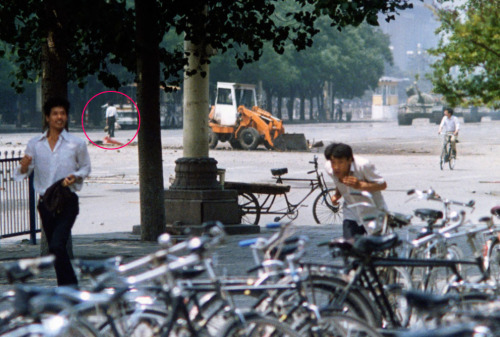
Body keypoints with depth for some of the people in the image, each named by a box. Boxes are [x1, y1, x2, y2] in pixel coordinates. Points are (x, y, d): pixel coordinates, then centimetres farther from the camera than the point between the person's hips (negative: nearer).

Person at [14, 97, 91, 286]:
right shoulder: (34, 144, 4)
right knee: (55, 249, 11)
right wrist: (24, 167, -16)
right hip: (46, 203, 4)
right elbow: (22, 174, 7)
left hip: (68, 202, -4)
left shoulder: (77, 144, -2)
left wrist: (76, 176, -11)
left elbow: (86, 168, 10)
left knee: (57, 245, -19)